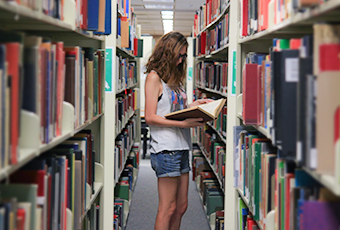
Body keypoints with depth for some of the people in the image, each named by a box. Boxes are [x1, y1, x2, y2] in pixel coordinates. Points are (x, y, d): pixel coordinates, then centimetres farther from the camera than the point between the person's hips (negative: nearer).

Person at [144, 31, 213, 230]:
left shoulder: (176, 78, 18)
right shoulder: (154, 76, -6)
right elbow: (150, 117, -13)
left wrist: (194, 106, 8)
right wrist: (183, 123, -19)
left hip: (182, 147, 9)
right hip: (165, 149, -9)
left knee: (181, 206, 10)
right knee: (168, 208, -5)